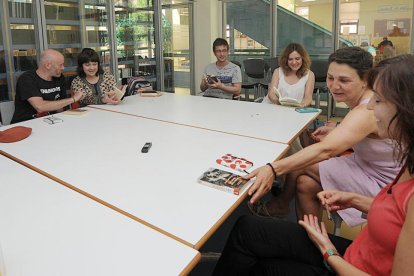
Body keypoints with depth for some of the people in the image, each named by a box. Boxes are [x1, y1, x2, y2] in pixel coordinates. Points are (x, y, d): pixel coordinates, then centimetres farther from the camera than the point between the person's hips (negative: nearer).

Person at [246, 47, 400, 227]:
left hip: (382, 183, -8)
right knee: (305, 183, -4)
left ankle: (281, 205, 13)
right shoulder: (363, 100, -2)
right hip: (368, 166, 8)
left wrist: (274, 169, -52)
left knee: (301, 165, -13)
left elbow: (326, 150, -44)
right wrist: (335, 130, 3)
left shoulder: (367, 111, -30)